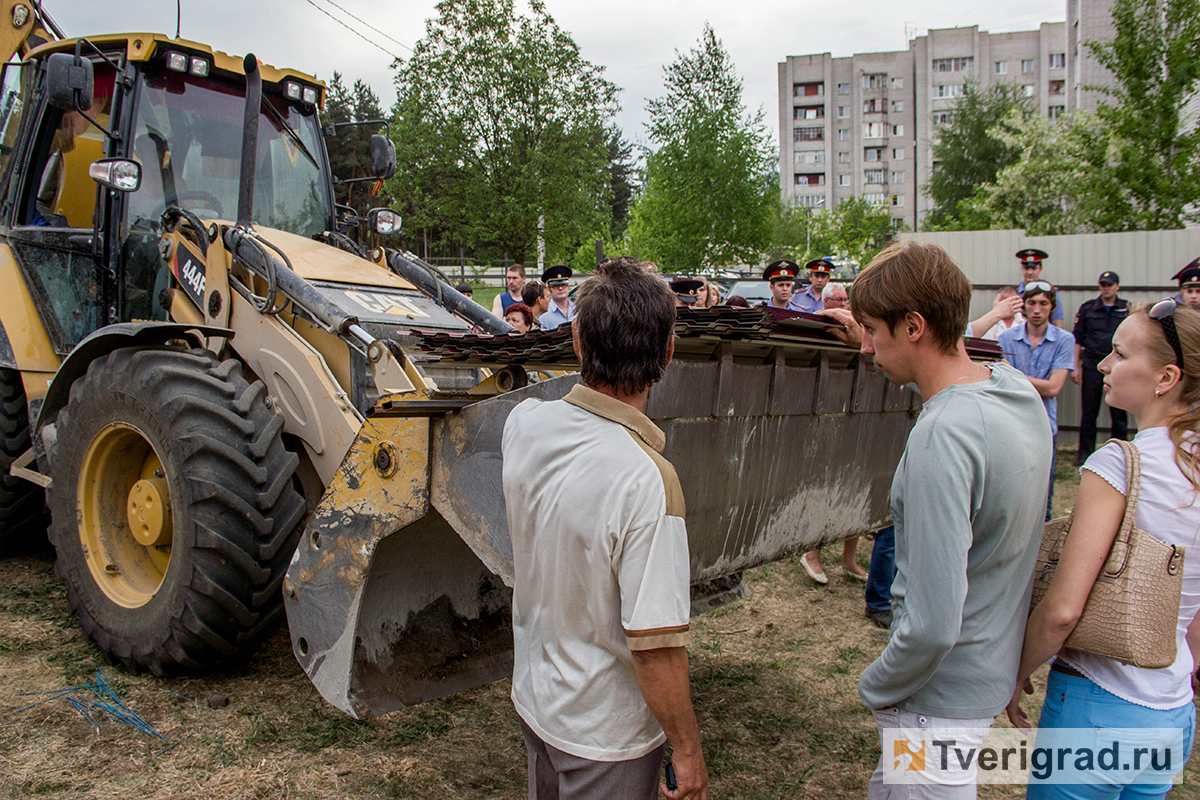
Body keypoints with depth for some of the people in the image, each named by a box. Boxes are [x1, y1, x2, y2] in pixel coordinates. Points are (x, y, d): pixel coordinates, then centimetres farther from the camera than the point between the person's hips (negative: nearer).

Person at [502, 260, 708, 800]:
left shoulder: (523, 425, -13)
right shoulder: (647, 481, -33)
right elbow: (655, 645, -29)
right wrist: (687, 749, -13)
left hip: (533, 697, 6)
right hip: (604, 733, -6)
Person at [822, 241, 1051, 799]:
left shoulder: (943, 436, -30)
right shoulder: (1018, 388, -3)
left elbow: (933, 625, -30)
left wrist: (875, 687, -13)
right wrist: (876, 344, 27)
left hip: (940, 699, -8)